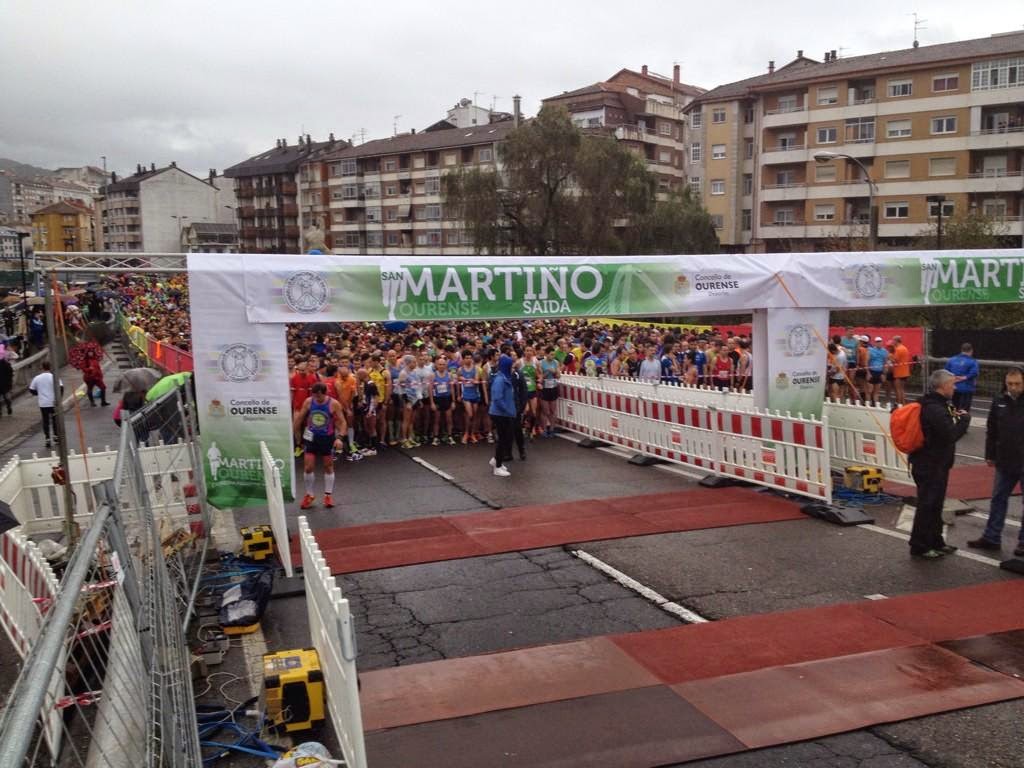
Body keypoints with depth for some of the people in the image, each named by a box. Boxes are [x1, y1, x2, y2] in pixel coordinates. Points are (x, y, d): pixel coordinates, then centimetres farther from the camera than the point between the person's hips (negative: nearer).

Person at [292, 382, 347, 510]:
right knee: (308, 467, -2)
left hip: (327, 438, -2)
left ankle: (328, 495, 21)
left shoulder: (333, 404, -15)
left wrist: (339, 437, -22)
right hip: (311, 437, 2)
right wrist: (296, 434, 6)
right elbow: (299, 418, 5)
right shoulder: (308, 402, -7)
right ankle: (309, 495, 14)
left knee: (328, 466, 10)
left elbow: (342, 422, -10)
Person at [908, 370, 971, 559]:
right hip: (929, 466, -10)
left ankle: (935, 541, 32)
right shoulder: (934, 409, -24)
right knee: (927, 506, -1)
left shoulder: (937, 404, 10)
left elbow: (947, 430, 14)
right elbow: (951, 435, -27)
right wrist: (964, 419, -13)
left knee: (935, 505, 20)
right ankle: (919, 546, 8)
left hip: (936, 464, 10)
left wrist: (955, 417, -2)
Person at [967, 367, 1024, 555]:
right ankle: (991, 537, 21)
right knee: (998, 499, 12)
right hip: (1005, 462, 4)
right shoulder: (999, 402, 2)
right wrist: (990, 455, 9)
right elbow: (991, 432, 9)